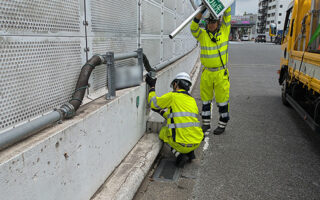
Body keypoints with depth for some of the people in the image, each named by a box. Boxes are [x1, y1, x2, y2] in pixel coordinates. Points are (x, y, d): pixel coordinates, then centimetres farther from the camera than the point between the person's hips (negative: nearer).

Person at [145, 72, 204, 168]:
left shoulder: (172, 96, -5)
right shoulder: (192, 100, 16)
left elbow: (153, 103, 7)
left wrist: (152, 86, 18)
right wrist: (161, 111, 31)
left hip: (182, 144, -6)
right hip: (196, 142, 6)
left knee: (163, 132, 23)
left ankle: (179, 155, 4)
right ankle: (190, 153, 18)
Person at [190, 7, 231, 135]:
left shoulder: (224, 32, 2)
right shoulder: (202, 34, 2)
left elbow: (227, 15, -3)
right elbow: (193, 28, -14)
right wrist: (200, 12, -23)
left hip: (221, 73, -1)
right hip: (206, 73, 2)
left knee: (222, 99, 6)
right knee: (205, 100, 10)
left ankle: (222, 124, 23)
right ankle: (206, 124, 24)